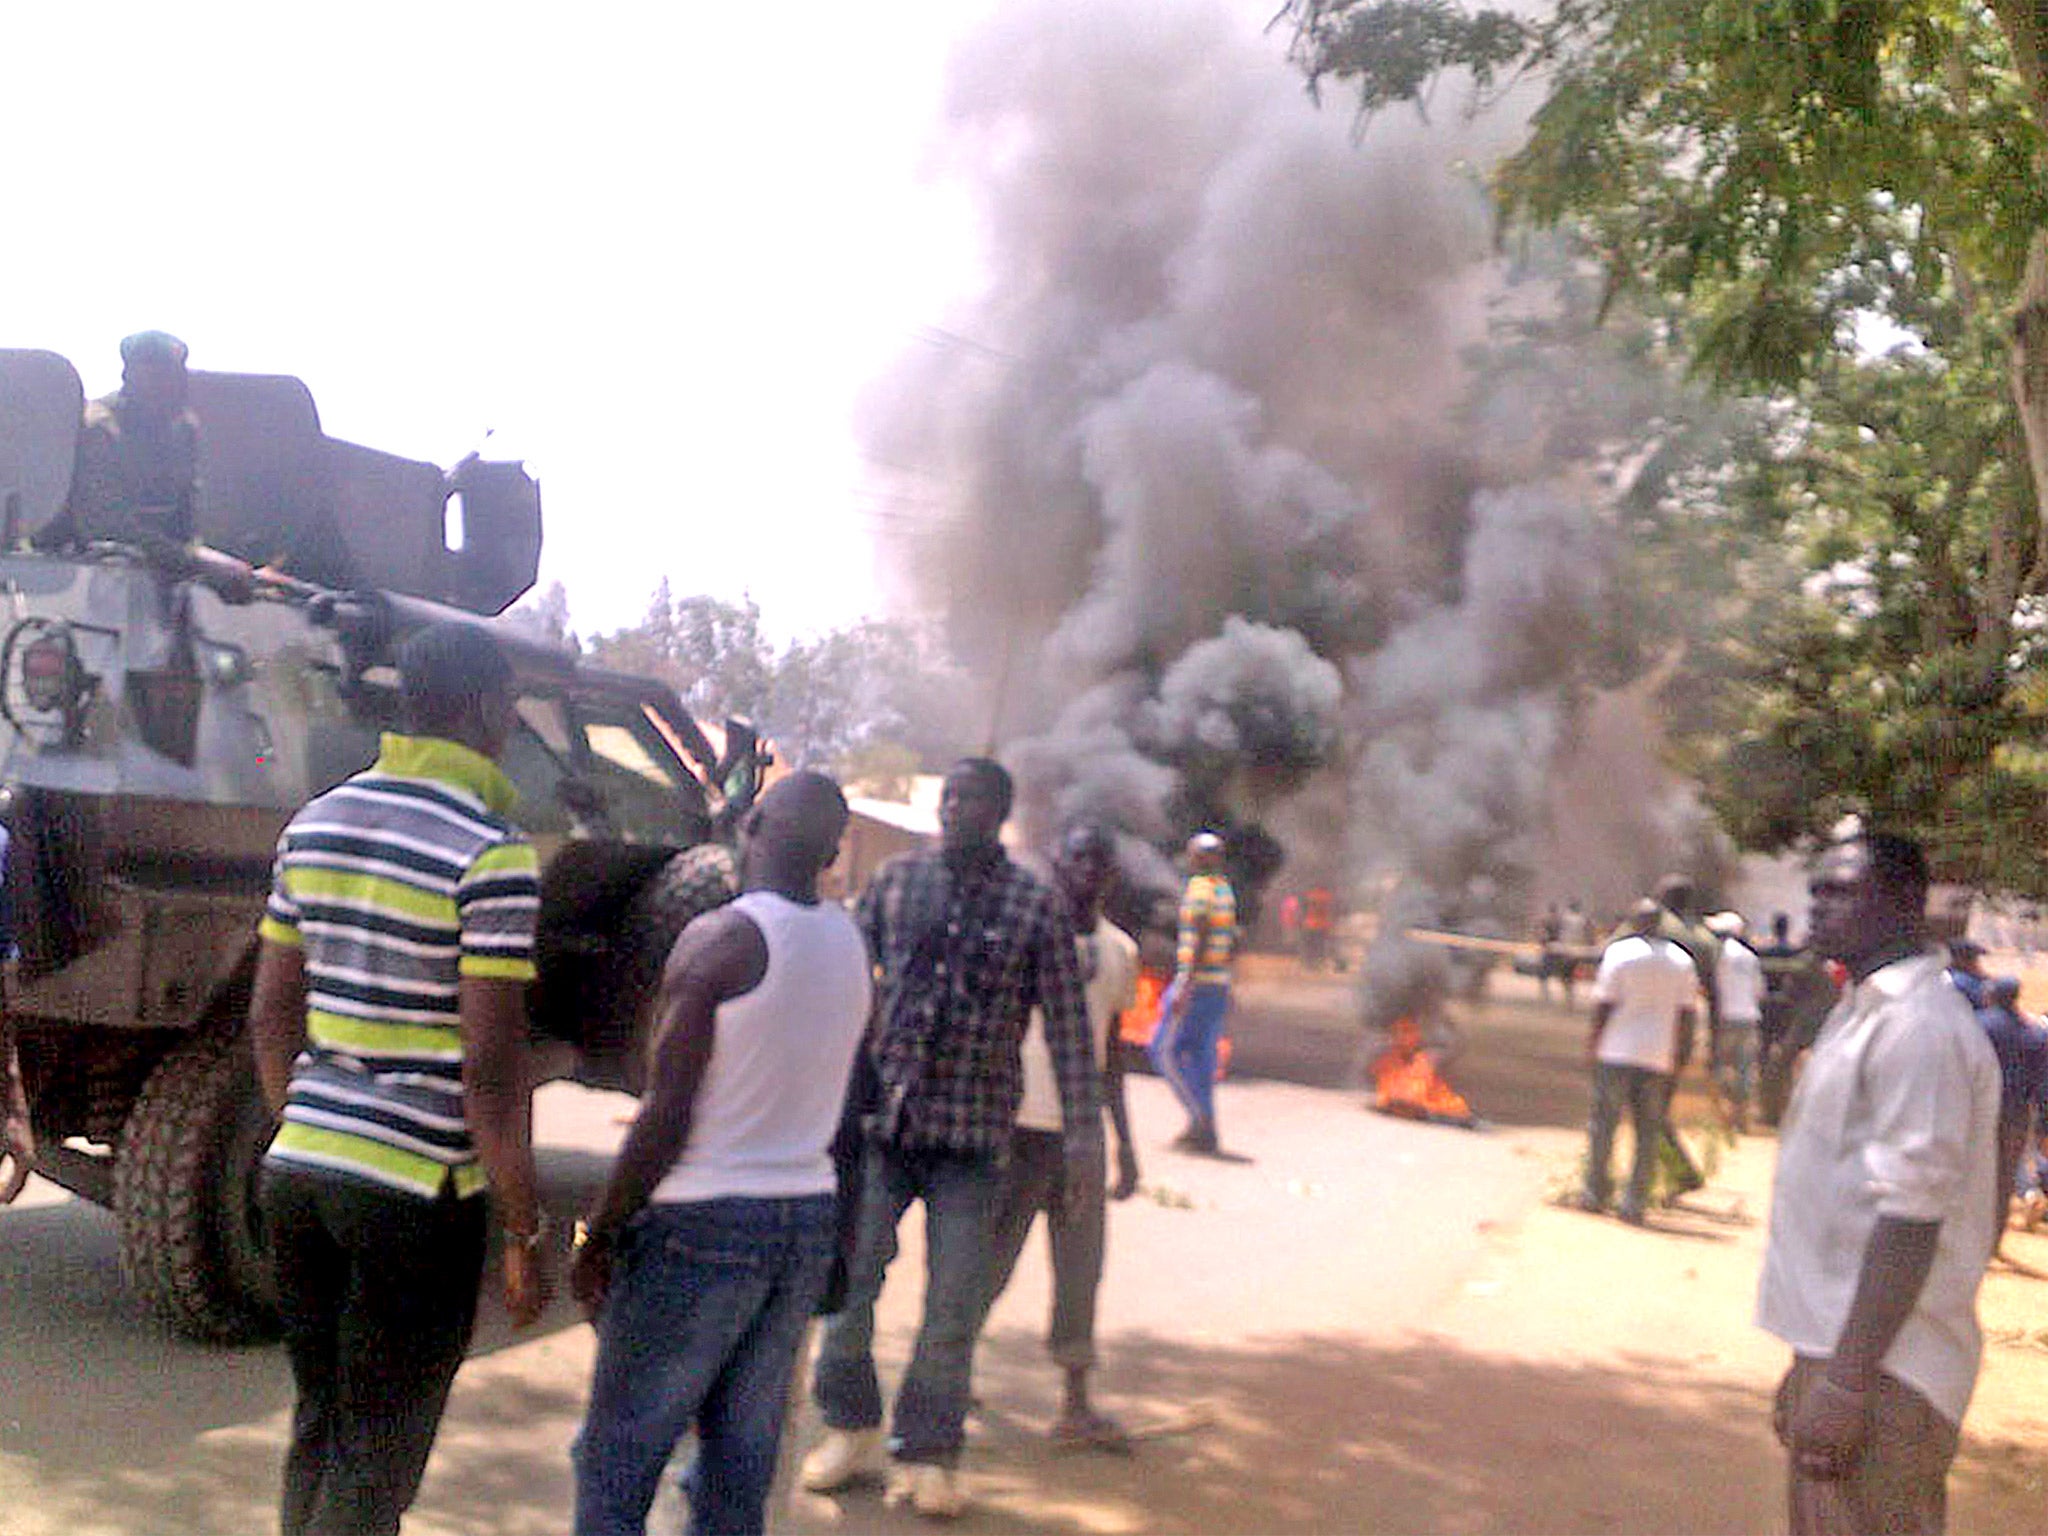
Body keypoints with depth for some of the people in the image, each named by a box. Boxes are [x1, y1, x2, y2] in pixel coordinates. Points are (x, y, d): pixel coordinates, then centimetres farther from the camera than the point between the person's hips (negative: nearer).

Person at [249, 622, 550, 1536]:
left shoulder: (315, 824, 8)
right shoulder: (491, 851, -15)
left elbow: (269, 1017, 13)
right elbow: (490, 1066, -17)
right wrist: (525, 1235, -10)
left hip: (298, 1163, 7)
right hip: (417, 1186, -7)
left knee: (319, 1428, 20)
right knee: (378, 1460, 5)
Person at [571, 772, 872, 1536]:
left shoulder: (717, 939, -14)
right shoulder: (849, 943, 5)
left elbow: (666, 1116, -16)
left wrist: (597, 1239, -7)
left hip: (703, 1220, -6)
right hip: (808, 1219, 7)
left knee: (613, 1468, 4)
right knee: (739, 1467, 14)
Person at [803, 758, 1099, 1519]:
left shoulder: (1037, 905, -1)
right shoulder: (896, 880, 4)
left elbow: (1068, 1025, -2)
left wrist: (1083, 1130, -6)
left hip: (973, 1132, -2)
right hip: (880, 1114, 2)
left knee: (954, 1302, 3)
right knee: (847, 1276, 5)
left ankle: (927, 1455, 19)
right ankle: (850, 1428, 26)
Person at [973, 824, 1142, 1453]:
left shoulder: (1120, 951, 12)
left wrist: (1124, 1141, 17)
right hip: (1021, 1123, -5)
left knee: (1082, 1267, 7)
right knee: (993, 1259, -1)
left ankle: (1076, 1406, 16)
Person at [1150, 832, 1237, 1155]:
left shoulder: (1199, 888, -12)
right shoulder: (1225, 889, 14)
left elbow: (1201, 940, -21)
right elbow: (1231, 941, 19)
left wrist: (1186, 987, -22)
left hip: (1196, 982, -8)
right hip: (1219, 983, 8)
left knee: (1164, 1049, 0)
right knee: (1202, 1054, 10)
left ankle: (1200, 1116, -6)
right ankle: (1205, 1134, 10)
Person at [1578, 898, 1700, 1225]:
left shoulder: (1619, 952, -5)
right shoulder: (1682, 961, 6)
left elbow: (1604, 1004, -6)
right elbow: (1688, 1013, 6)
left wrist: (1592, 1042, 2)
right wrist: (1677, 1054, 13)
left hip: (1616, 1052, -3)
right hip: (1659, 1058, 3)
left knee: (1603, 1124, 6)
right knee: (1648, 1131, 6)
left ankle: (1595, 1194, 8)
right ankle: (1636, 1204, 4)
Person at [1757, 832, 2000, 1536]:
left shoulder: (1919, 1029, -17)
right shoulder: (1863, 1012, 16)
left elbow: (1911, 1217, -23)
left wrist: (1845, 1381, -24)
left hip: (1880, 1374, -10)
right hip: (1840, 1347, 10)